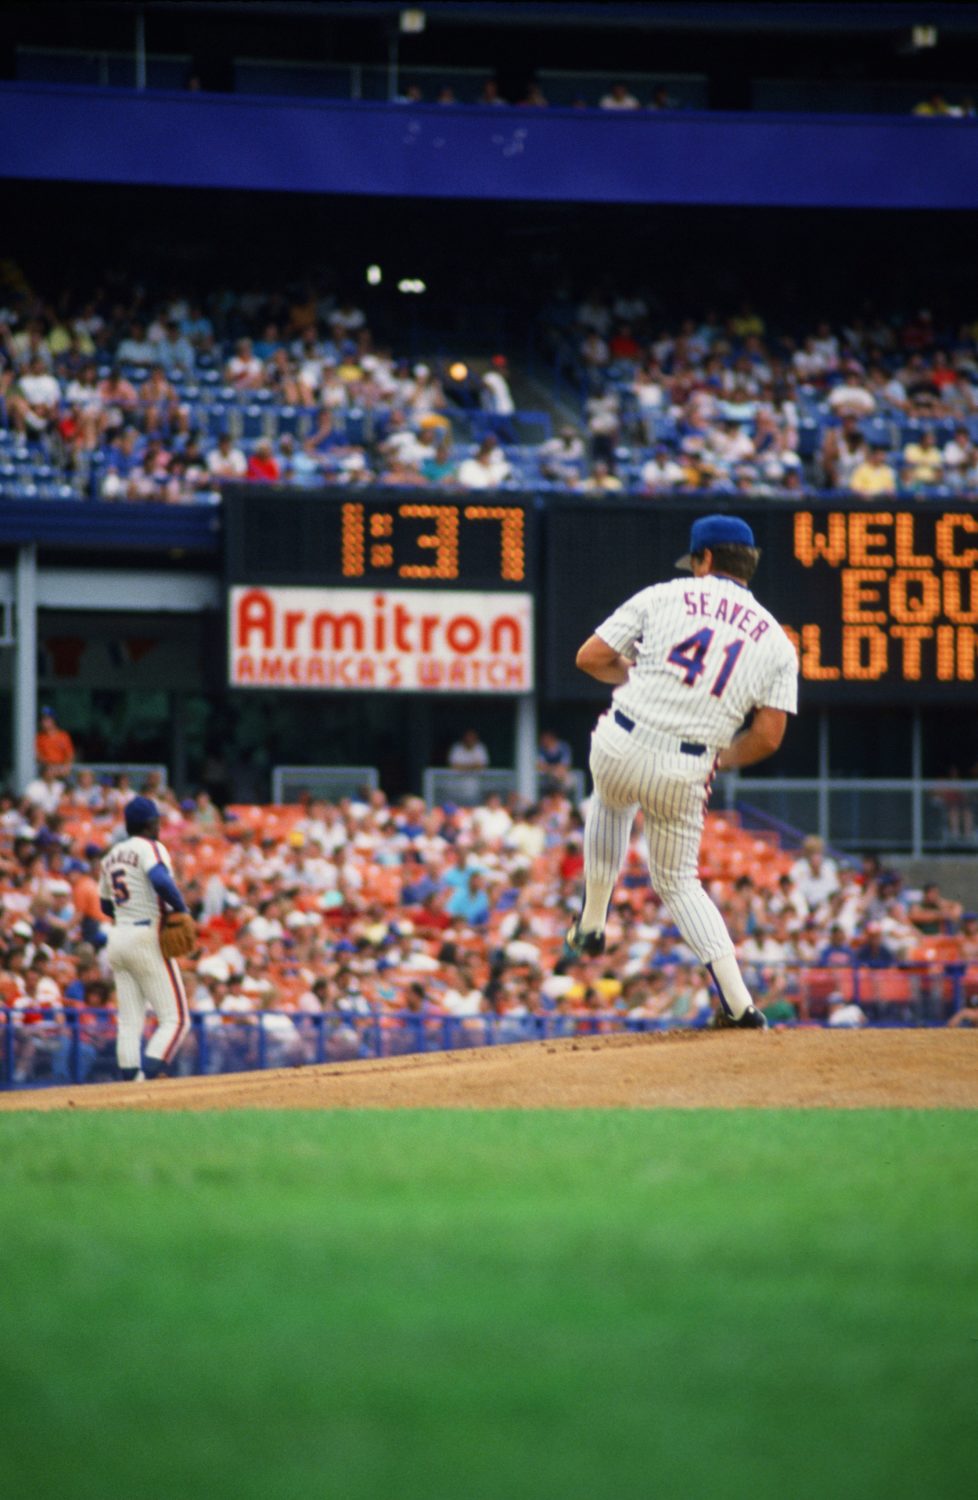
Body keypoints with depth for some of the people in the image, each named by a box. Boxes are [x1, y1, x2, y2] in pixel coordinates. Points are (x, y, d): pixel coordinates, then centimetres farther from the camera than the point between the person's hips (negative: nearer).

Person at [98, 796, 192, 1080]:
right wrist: (182, 910, -14)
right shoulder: (149, 848, -7)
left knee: (129, 1022, 6)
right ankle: (148, 1079, -23)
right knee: (175, 1019, -7)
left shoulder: (111, 856, 17)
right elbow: (161, 881, -26)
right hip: (147, 939, -8)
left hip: (118, 939, 8)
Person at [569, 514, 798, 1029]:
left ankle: (592, 923, 35)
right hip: (686, 775, 1)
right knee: (678, 881, 18)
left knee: (611, 803, 36)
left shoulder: (664, 597, 1)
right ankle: (739, 1004, 7)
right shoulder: (776, 642, 6)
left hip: (621, 749, -1)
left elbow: (590, 657, 0)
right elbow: (768, 736, -1)